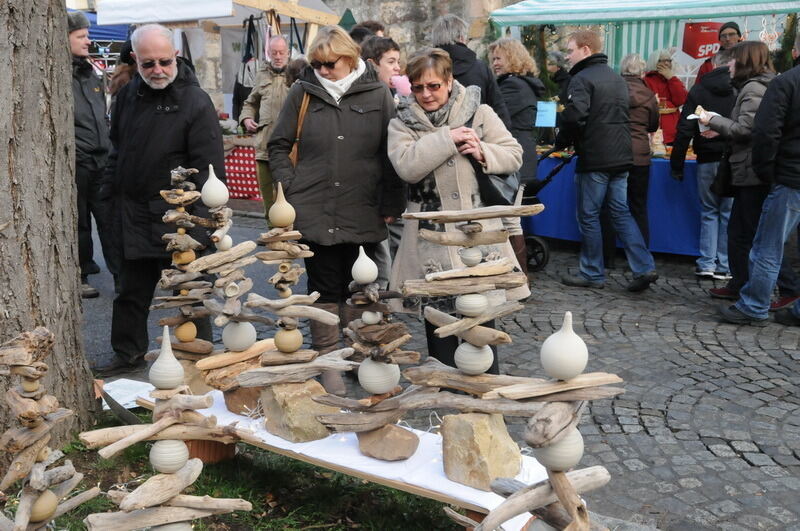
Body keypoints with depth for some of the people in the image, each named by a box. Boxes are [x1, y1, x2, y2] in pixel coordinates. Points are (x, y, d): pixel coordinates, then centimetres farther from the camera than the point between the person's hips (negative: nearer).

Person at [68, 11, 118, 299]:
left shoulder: (89, 73, 15)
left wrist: (109, 152, 18)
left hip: (101, 164, 6)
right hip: (74, 165, -6)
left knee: (111, 220, 4)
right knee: (78, 224, 5)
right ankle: (80, 278, 18)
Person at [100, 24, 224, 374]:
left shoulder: (196, 103, -14)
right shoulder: (128, 95, 5)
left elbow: (210, 168, -17)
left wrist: (202, 217, -21)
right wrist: (113, 185, 12)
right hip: (132, 216, 7)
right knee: (131, 292, 19)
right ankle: (128, 355, 36)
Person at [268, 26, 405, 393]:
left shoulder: (378, 94, 2)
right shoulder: (303, 92, 4)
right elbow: (278, 145, 11)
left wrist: (391, 205, 0)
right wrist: (290, 189, 0)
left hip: (364, 216, 0)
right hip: (314, 212, 0)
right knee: (325, 289, 4)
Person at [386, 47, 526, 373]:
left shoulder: (479, 113, 4)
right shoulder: (402, 123, 4)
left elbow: (514, 156, 5)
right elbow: (406, 167, -14)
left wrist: (483, 152, -13)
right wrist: (447, 138, -15)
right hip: (431, 235, 1)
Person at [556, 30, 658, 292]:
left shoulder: (582, 79, -11)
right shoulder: (617, 78, 17)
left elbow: (574, 116, -24)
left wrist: (561, 142, -7)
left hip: (594, 158, -8)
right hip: (621, 156, 8)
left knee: (588, 215, 3)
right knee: (621, 212, 12)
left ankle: (593, 274, 11)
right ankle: (644, 267, 5)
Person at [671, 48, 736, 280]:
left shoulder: (699, 89, 2)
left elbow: (685, 129, -1)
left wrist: (677, 163, 3)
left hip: (707, 161, 1)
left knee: (709, 212, 13)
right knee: (730, 213, 7)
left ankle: (706, 263, 8)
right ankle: (725, 266, 9)